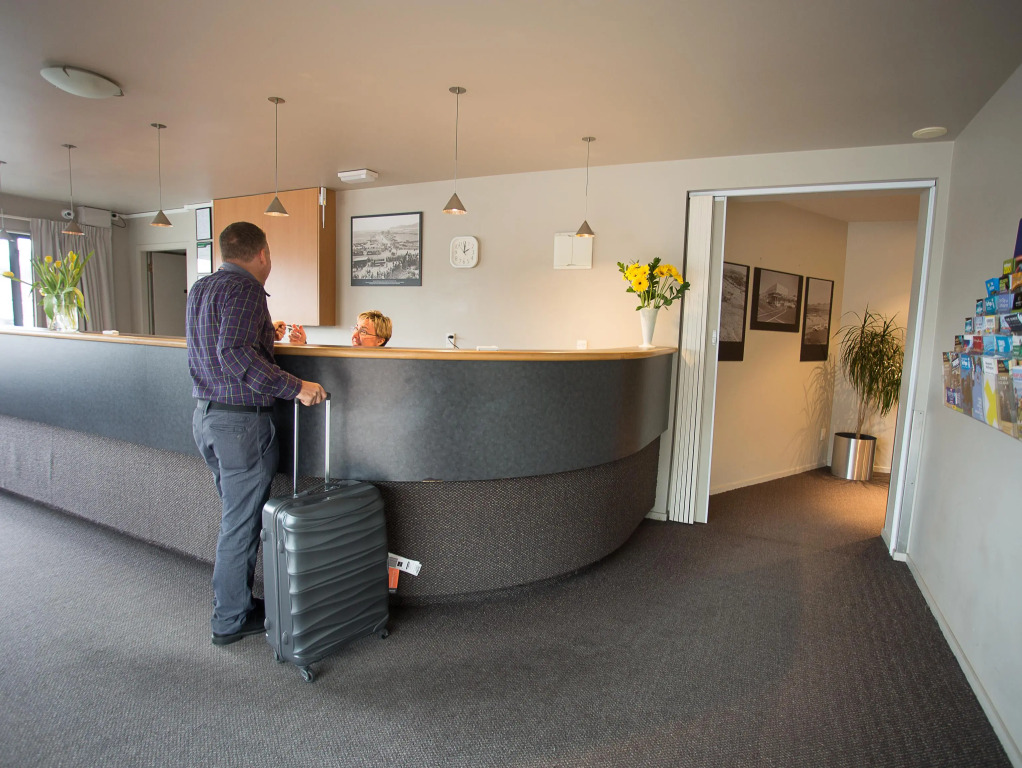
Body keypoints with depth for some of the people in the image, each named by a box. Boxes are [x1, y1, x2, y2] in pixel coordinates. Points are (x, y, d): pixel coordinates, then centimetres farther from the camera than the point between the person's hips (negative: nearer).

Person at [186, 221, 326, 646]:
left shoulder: (199, 288, 14)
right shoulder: (245, 289, -15)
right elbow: (234, 354, -27)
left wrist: (264, 335, 35)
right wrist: (293, 386, -25)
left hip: (205, 415, 10)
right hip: (241, 421, -9)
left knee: (235, 514, 20)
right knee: (241, 523, 4)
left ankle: (234, 600, 33)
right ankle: (230, 620, 18)